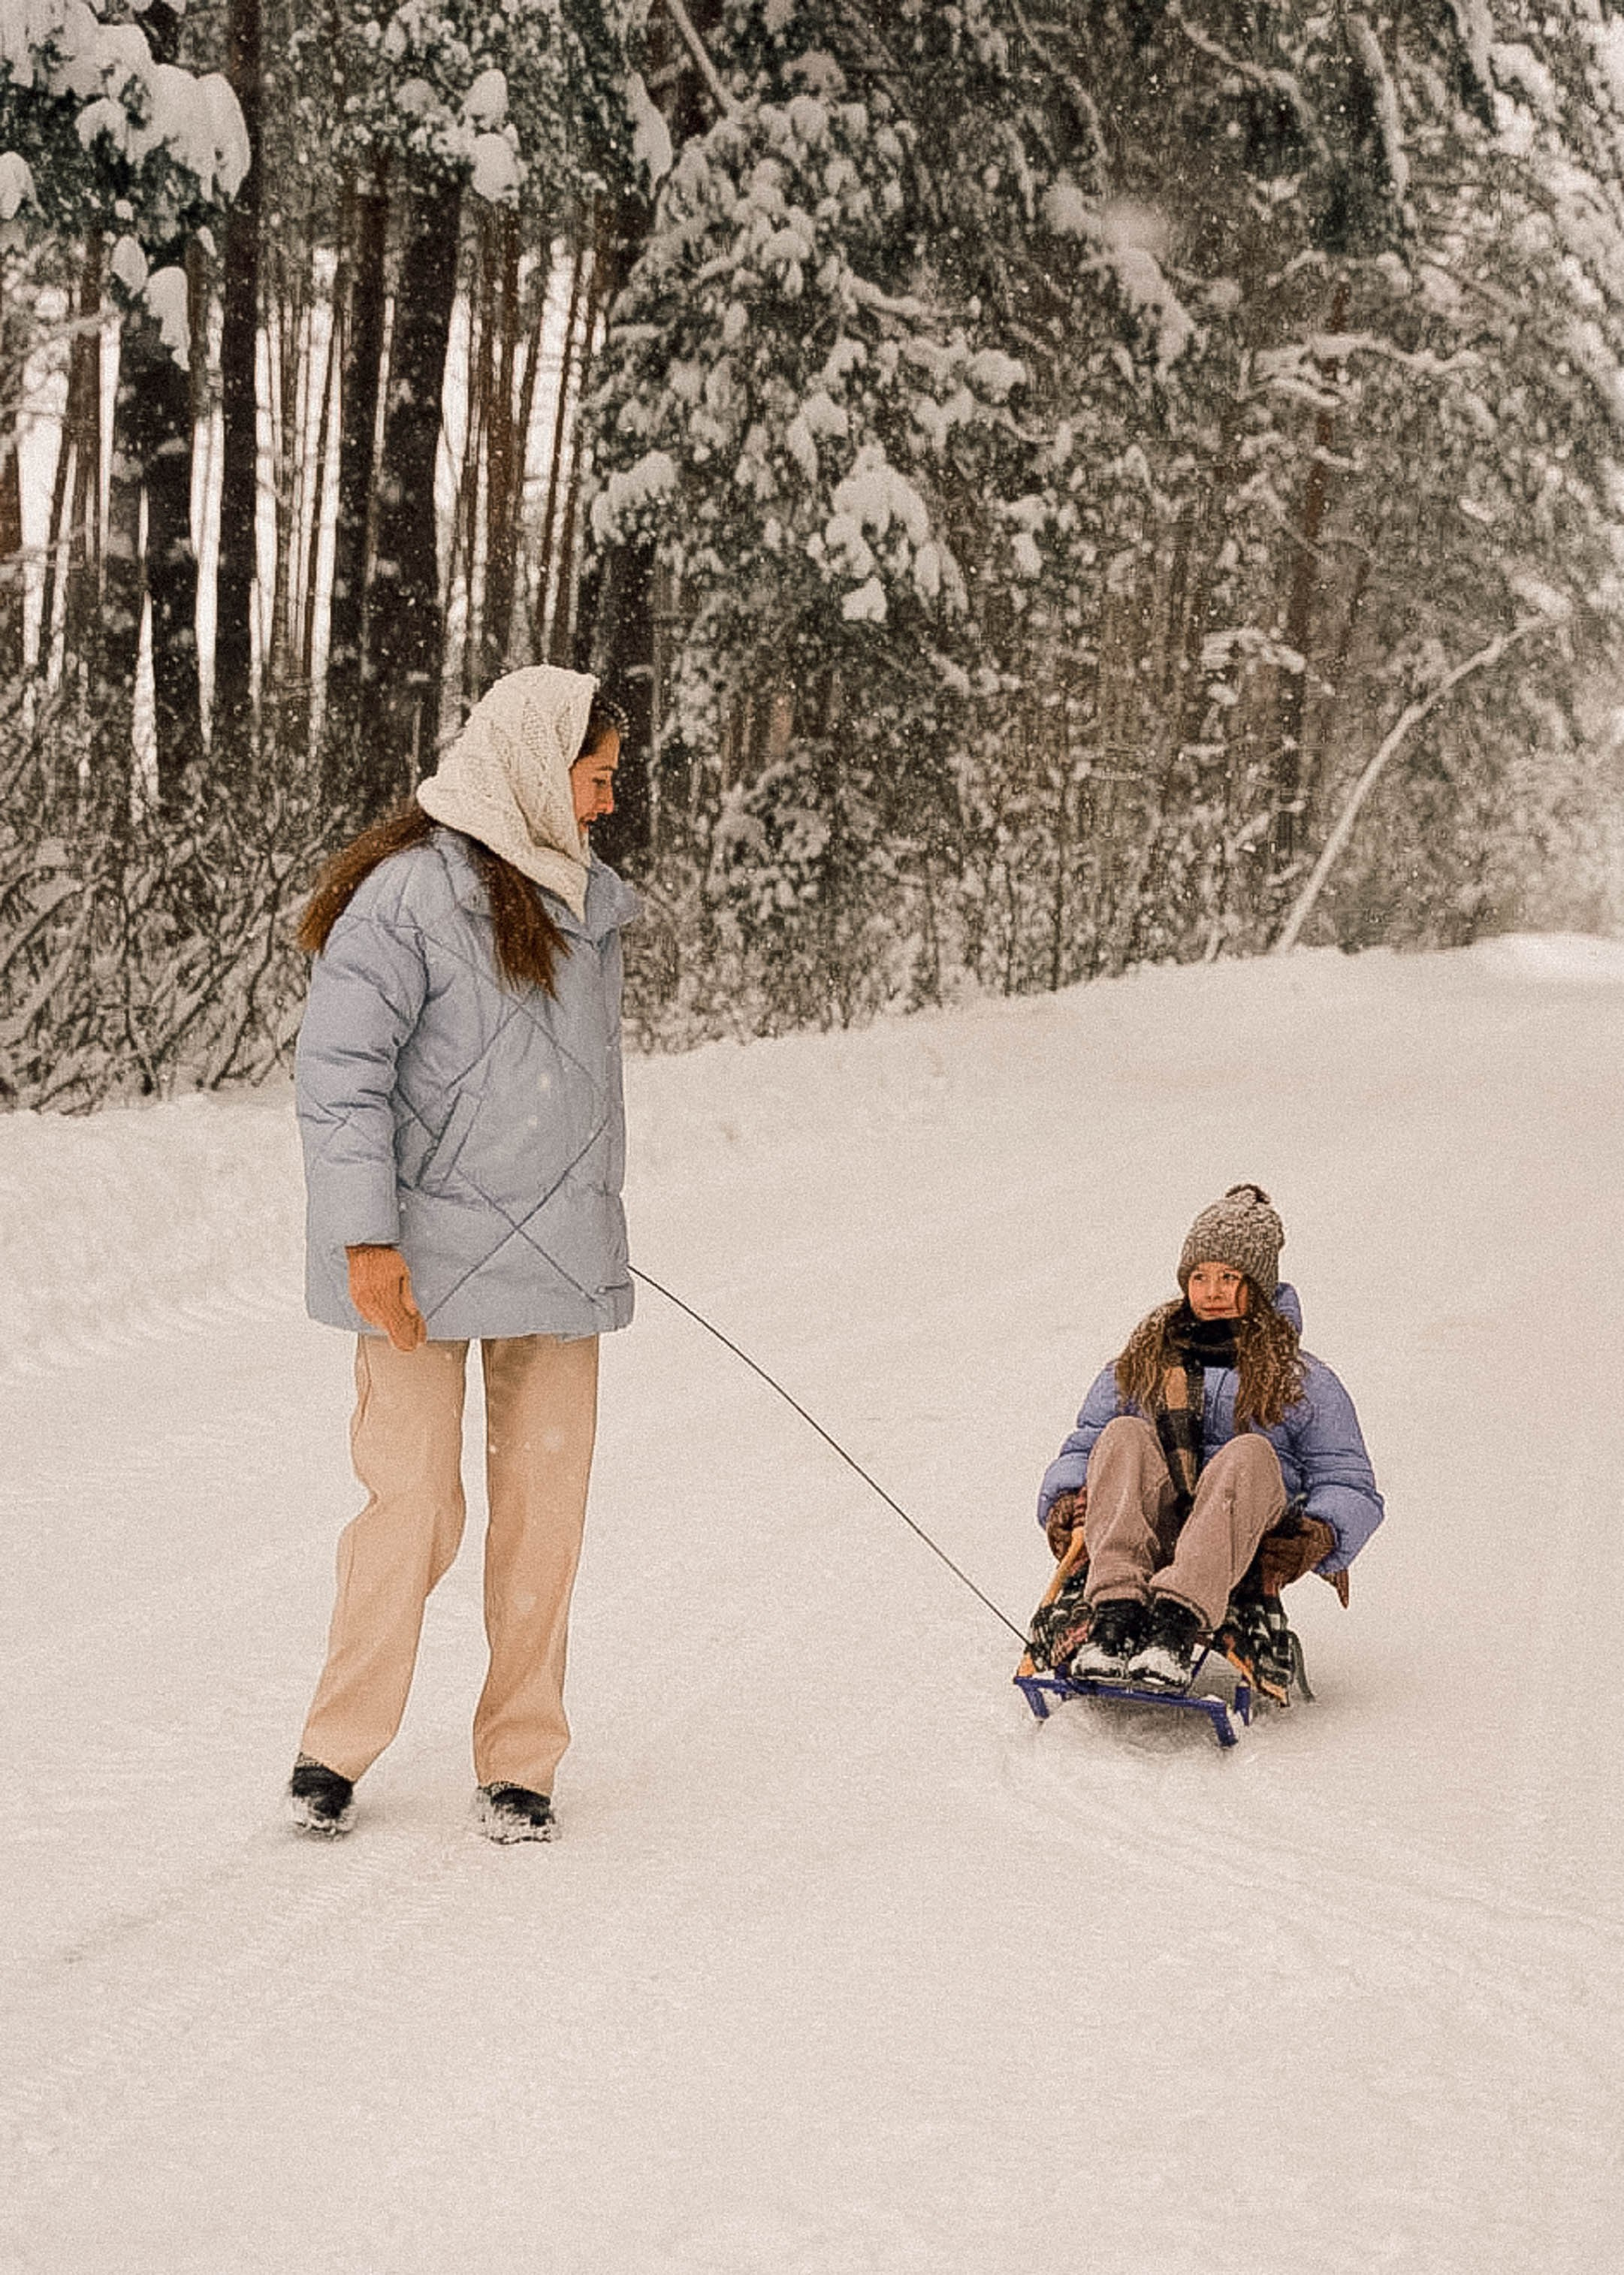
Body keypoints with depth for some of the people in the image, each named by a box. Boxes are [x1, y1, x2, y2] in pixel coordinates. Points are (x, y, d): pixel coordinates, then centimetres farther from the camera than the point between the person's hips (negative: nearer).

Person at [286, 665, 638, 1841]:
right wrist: (365, 1236, -17)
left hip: (557, 1252, 6)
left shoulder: (581, 896, 15)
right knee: (415, 1501, -2)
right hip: (430, 1258, -6)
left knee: (545, 1505, 5)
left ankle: (521, 1763, 15)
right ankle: (336, 1749, 15)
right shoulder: (409, 891, -8)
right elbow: (340, 1071, -12)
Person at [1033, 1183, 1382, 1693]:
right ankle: (1116, 1613, -49)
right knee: (1125, 1435, -26)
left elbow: (1353, 1490, 11)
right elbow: (1081, 1449, 19)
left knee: (1250, 1452, -31)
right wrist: (1065, 1504, -4)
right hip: (1144, 1545, 1)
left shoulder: (1302, 1381, 18)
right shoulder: (1139, 1364, 24)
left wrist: (1314, 1535, -10)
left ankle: (1179, 1621, -54)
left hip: (1237, 1555, -1)